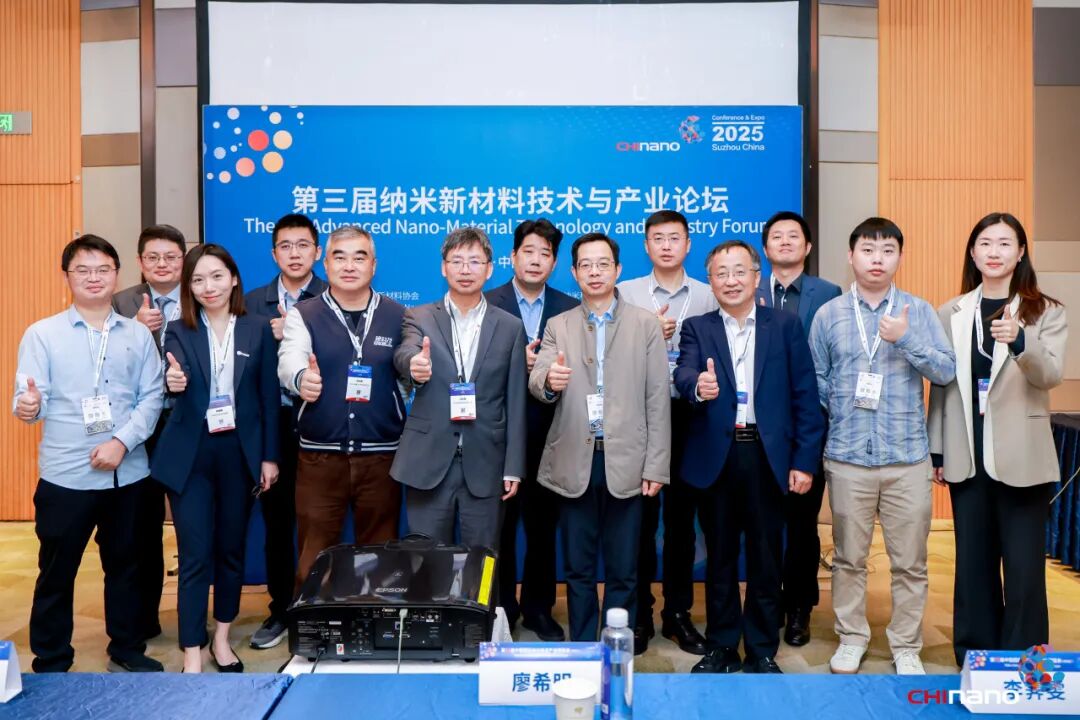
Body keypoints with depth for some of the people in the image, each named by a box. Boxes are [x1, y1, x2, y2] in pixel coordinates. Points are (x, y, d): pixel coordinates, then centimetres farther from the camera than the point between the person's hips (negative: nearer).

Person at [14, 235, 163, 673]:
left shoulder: (138, 335, 4)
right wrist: (28, 407, -31)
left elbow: (151, 398, -1)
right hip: (65, 476, -2)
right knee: (56, 572, 8)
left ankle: (127, 650, 31)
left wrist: (122, 441, -14)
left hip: (128, 473, 2)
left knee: (125, 565, 14)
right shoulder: (42, 334, 0)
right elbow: (31, 402, -8)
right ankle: (50, 664, 24)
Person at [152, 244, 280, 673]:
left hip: (240, 452, 1)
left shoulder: (257, 330, 1)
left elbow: (269, 397, 1)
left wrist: (269, 456, -2)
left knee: (231, 551, 12)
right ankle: (192, 657, 9)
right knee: (195, 557, 0)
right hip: (191, 455, -1)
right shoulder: (178, 333, 1)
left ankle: (221, 641, 29)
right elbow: (176, 381, -17)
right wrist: (173, 382, -41)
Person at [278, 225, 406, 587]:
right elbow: (290, 359, -17)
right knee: (313, 559, 8)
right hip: (319, 456, -1)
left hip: (381, 456, 1)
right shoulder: (303, 315, 2)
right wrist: (302, 378, -39)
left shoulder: (397, 316, 6)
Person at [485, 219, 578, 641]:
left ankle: (538, 609, 28)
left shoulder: (570, 310, 5)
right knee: (499, 527, 9)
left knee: (543, 527, 11)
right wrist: (517, 365, -21)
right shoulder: (487, 305, 0)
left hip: (547, 436, 1)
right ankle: (501, 609, 26)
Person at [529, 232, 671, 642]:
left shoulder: (645, 324, 3)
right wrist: (548, 380, -31)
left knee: (623, 572, 8)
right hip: (575, 463, 2)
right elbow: (536, 383, -6)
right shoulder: (558, 326, 8)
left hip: (625, 462, -1)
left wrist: (657, 465, -5)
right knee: (578, 570, 11)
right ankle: (581, 649, 25)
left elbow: (657, 400, 0)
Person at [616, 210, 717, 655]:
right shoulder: (625, 294, 5)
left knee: (682, 515, 9)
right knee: (640, 516, 3)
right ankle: (639, 614, 17)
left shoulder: (709, 297, 6)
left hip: (688, 414, 1)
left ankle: (678, 612, 22)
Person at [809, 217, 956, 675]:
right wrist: (818, 430, -3)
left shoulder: (918, 311, 4)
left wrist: (907, 338, -15)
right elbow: (815, 382, 8)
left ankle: (906, 646, 23)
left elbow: (946, 371, -2)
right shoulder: (829, 315, 4)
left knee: (910, 561, 7)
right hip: (847, 456, 0)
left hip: (907, 455, 0)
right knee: (848, 556, 10)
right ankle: (851, 638, 27)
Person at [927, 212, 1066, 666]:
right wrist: (936, 451, 5)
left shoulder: (1046, 312, 0)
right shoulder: (951, 314, 6)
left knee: (1023, 565, 2)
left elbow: (1051, 375, -15)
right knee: (973, 562, 11)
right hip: (967, 458, 2)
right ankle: (973, 659, 24)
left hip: (1021, 459, -2)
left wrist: (1020, 341, -35)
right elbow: (941, 385, 7)